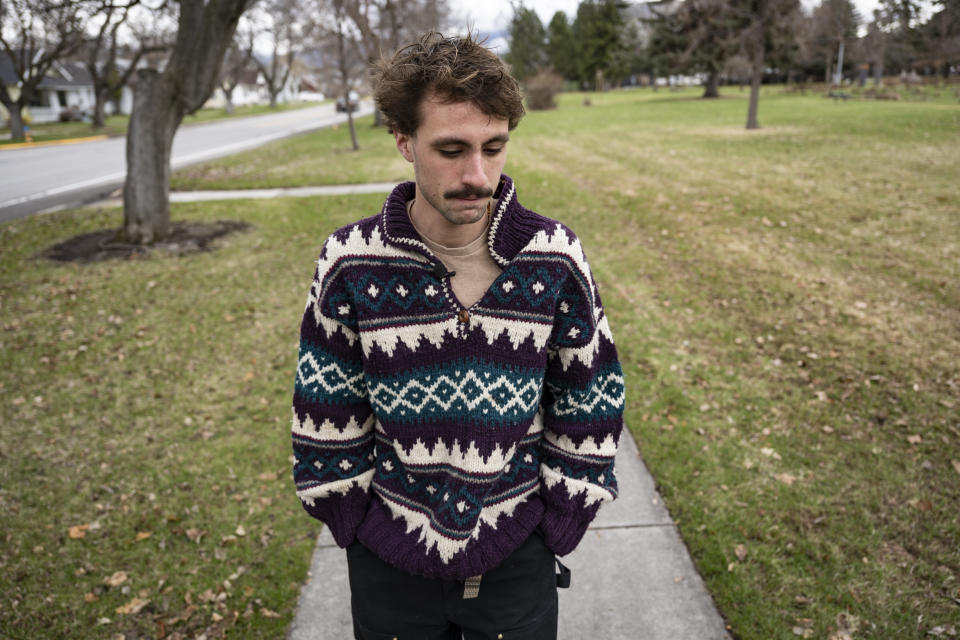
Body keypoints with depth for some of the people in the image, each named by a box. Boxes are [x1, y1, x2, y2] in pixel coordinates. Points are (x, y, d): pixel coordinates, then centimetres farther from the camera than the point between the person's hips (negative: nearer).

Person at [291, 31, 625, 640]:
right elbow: (326, 415, -3)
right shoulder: (351, 263, -13)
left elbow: (591, 406, -4)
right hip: (389, 563, 1)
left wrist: (555, 528, -2)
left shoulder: (555, 258, -13)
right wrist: (358, 528, -1)